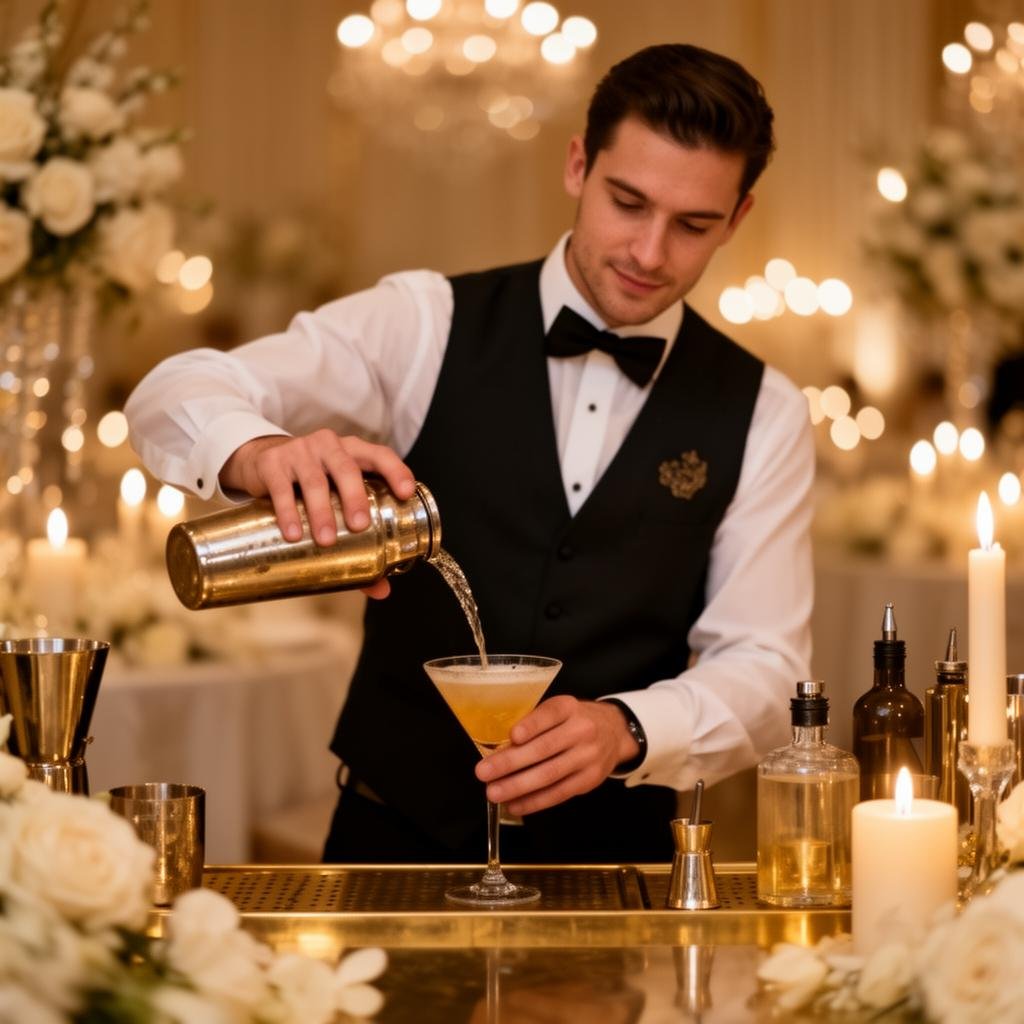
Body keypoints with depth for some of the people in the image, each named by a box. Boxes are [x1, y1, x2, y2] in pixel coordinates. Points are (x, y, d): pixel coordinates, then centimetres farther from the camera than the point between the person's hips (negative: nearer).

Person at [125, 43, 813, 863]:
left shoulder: (763, 415, 2)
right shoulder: (431, 326, -2)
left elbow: (761, 671, -2)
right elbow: (177, 397, -11)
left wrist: (626, 730, -23)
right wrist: (262, 453, -35)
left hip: (612, 857, 2)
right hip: (396, 835, -1)